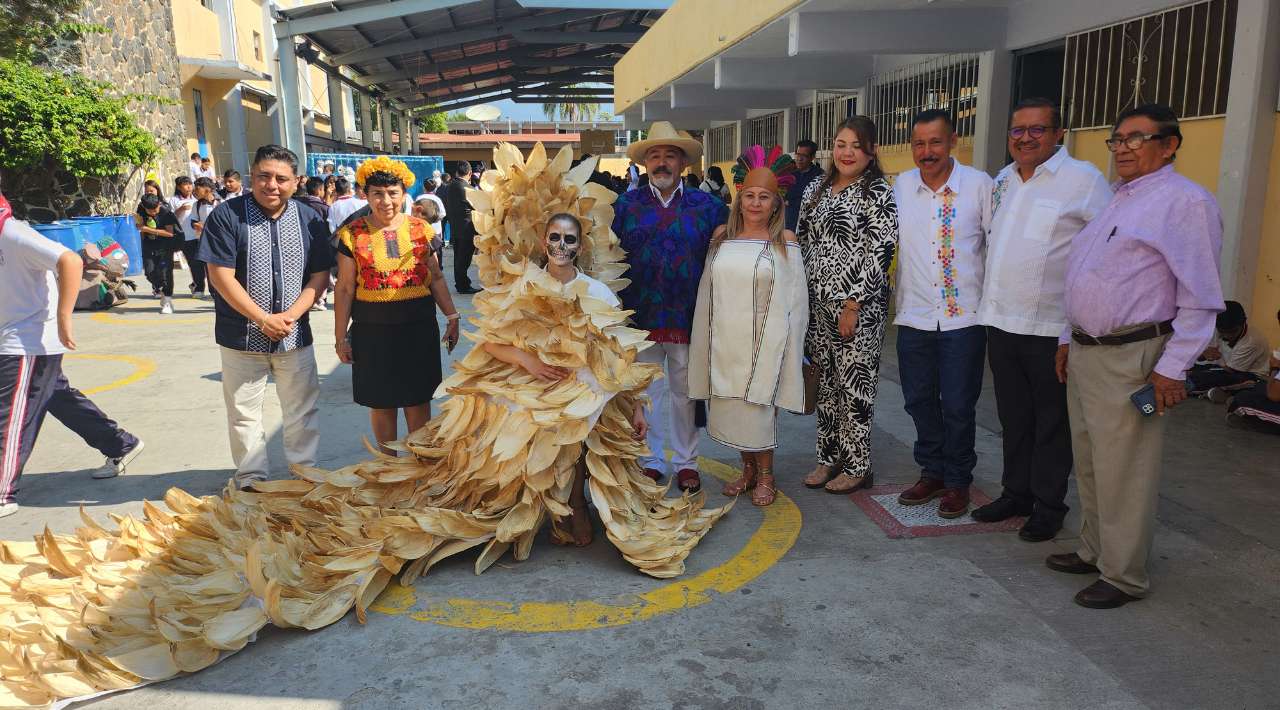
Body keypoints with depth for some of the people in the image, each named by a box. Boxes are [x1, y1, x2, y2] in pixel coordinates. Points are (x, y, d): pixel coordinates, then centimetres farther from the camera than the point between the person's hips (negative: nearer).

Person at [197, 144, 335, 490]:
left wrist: (291, 315, -13)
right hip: (242, 338, -2)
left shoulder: (309, 219, 2)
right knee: (243, 413, 10)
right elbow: (221, 277, -12)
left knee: (303, 411, 12)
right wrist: (264, 319, -15)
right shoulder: (227, 215, -7)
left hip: (295, 336, 2)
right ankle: (251, 480, 25)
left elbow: (320, 276, 1)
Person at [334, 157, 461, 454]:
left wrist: (452, 317, 2)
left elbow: (436, 278, 9)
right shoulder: (353, 234, -2)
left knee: (419, 398, 8)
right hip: (372, 329, -1)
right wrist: (340, 336, 0)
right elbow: (345, 289, 1)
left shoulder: (421, 229, 2)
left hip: (419, 326, 1)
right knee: (382, 402, 10)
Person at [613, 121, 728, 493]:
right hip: (640, 315, 1)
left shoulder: (707, 206, 4)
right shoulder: (626, 204, 5)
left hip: (688, 317, 0)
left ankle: (686, 461, 23)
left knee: (684, 391, 10)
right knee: (646, 390, 9)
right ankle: (650, 460, 23)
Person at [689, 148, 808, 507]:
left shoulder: (785, 242, -3)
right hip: (724, 339, 4)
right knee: (730, 406, 9)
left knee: (758, 406, 1)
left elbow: (793, 299, -3)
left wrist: (783, 341, -7)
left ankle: (765, 476, 20)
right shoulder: (721, 236, 7)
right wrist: (708, 338, 8)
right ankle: (748, 469, 27)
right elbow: (708, 289, 11)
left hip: (763, 340, -3)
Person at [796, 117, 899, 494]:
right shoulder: (816, 189, 11)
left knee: (855, 383, 1)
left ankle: (857, 466, 14)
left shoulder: (878, 193, -8)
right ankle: (829, 457, 26)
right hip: (817, 303, 6)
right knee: (825, 381, 13)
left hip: (859, 306, -6)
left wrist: (853, 305, -17)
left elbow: (879, 253, -14)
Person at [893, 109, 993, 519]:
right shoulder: (901, 186, 3)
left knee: (958, 405, 4)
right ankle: (932, 473, 30)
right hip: (914, 314, 3)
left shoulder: (979, 185, -6)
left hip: (964, 315, -3)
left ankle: (957, 482, 22)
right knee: (919, 400, 12)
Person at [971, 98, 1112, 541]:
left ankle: (1049, 505, 19)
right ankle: (1016, 493, 29)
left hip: (1052, 326, -6)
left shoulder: (1084, 179, -8)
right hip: (1000, 320, 6)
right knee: (1013, 417, 16)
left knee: (1051, 421, 6)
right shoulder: (1002, 180, 12)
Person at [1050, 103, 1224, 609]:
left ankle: (1123, 577, 14)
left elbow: (1201, 298, -15)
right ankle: (1094, 552, 33)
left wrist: (1173, 368, -18)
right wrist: (1068, 338, 19)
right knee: (1088, 463, 17)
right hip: (1085, 353, 9)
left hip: (1130, 358, -9)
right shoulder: (1115, 201, 17)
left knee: (1122, 472, -1)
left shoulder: (1185, 202, -11)